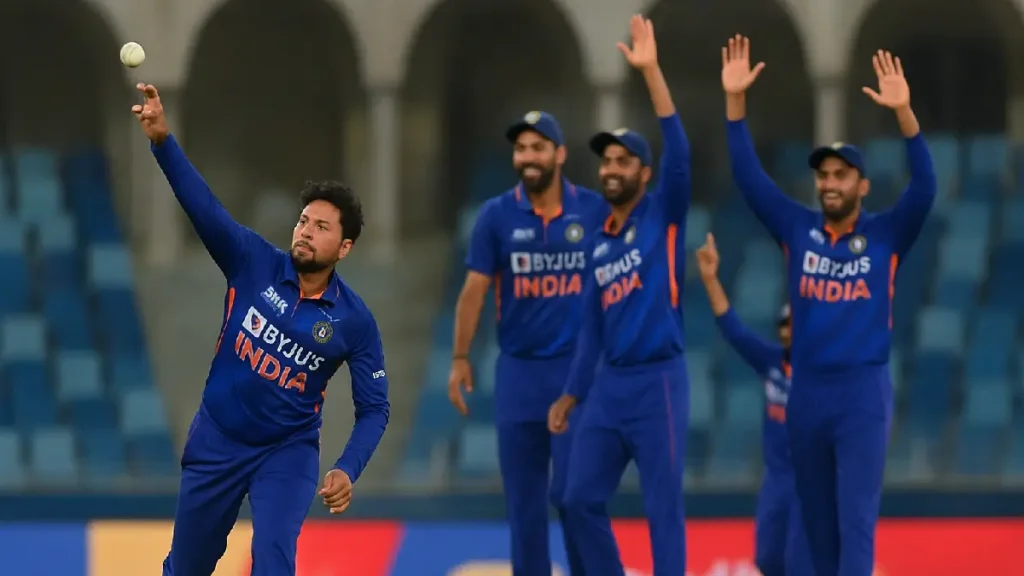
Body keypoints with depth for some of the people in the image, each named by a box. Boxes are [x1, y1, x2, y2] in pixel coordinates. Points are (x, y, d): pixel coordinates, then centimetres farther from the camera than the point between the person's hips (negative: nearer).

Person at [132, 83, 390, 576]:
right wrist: (162, 139, -37)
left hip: (287, 452, -2)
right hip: (216, 441, 2)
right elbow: (203, 205, -22)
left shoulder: (354, 322, -11)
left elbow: (373, 409, -5)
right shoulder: (254, 264, -10)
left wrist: (348, 471, -21)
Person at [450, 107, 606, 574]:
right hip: (517, 372, 2)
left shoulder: (594, 211, -1)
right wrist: (460, 359, -4)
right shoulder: (497, 215, 0)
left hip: (579, 370, -2)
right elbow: (475, 289, 1)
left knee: (572, 492, -8)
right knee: (523, 497, 5)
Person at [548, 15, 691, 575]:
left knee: (662, 507, -4)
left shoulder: (662, 215, -1)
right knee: (581, 499, 5)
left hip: (658, 382, -6)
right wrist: (571, 395, 17)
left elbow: (678, 151, -16)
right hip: (608, 384, 6)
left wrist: (651, 72, -21)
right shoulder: (599, 244, 15)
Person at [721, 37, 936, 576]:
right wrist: (735, 99, -10)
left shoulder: (886, 236, -1)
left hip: (863, 393, -4)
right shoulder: (797, 230, 6)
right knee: (819, 523, 10)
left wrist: (903, 112, -28)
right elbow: (748, 177, 2)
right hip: (806, 393, 4)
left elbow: (924, 187, -15)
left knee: (856, 518, -10)